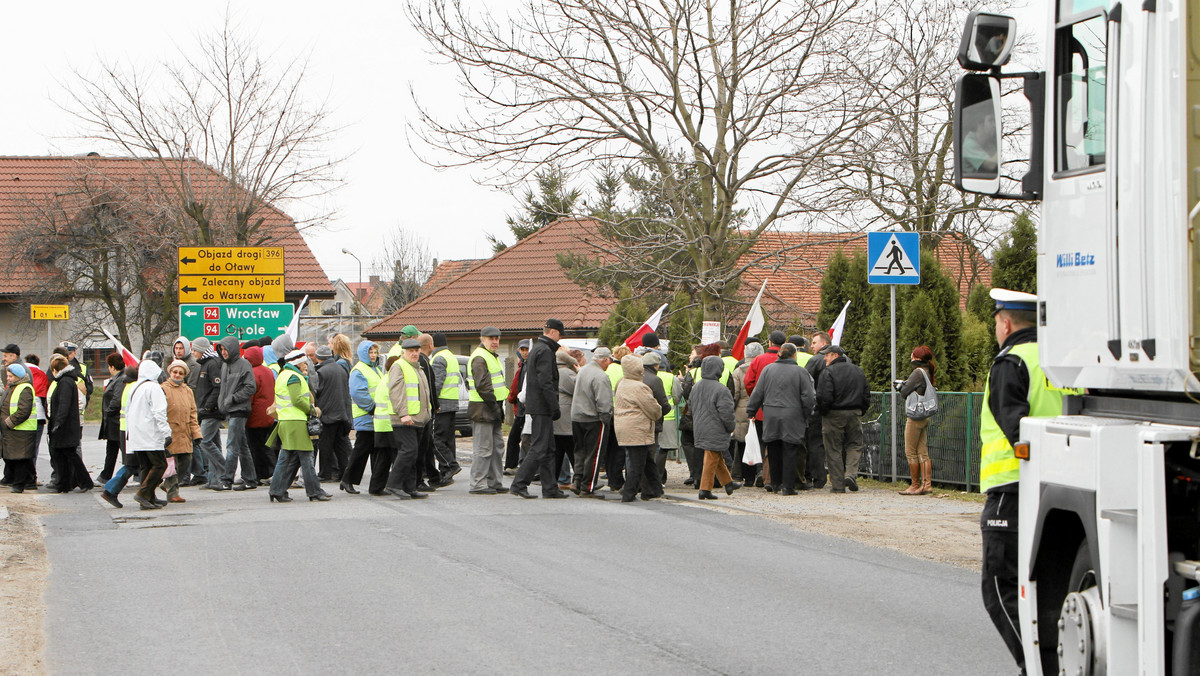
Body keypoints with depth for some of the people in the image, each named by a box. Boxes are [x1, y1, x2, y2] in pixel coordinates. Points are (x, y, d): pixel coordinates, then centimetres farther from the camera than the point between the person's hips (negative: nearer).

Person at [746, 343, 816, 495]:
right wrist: (805, 416, 9)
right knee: (790, 452, 0)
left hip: (770, 417, 3)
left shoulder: (768, 369, 4)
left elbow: (757, 393, 7)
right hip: (792, 419, -3)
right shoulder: (800, 372, -5)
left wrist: (750, 411, 17)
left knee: (774, 453, 12)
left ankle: (776, 484, 20)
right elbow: (809, 397, -4)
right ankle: (788, 486, -2)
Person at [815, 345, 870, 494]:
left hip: (834, 415, -4)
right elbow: (866, 395, 12)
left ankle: (838, 485, 3)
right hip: (854, 414, 4)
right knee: (854, 445, 15)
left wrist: (823, 411, -1)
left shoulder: (828, 372, -10)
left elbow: (824, 397, -17)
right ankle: (851, 473, -6)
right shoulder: (858, 371, 11)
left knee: (834, 450, 2)